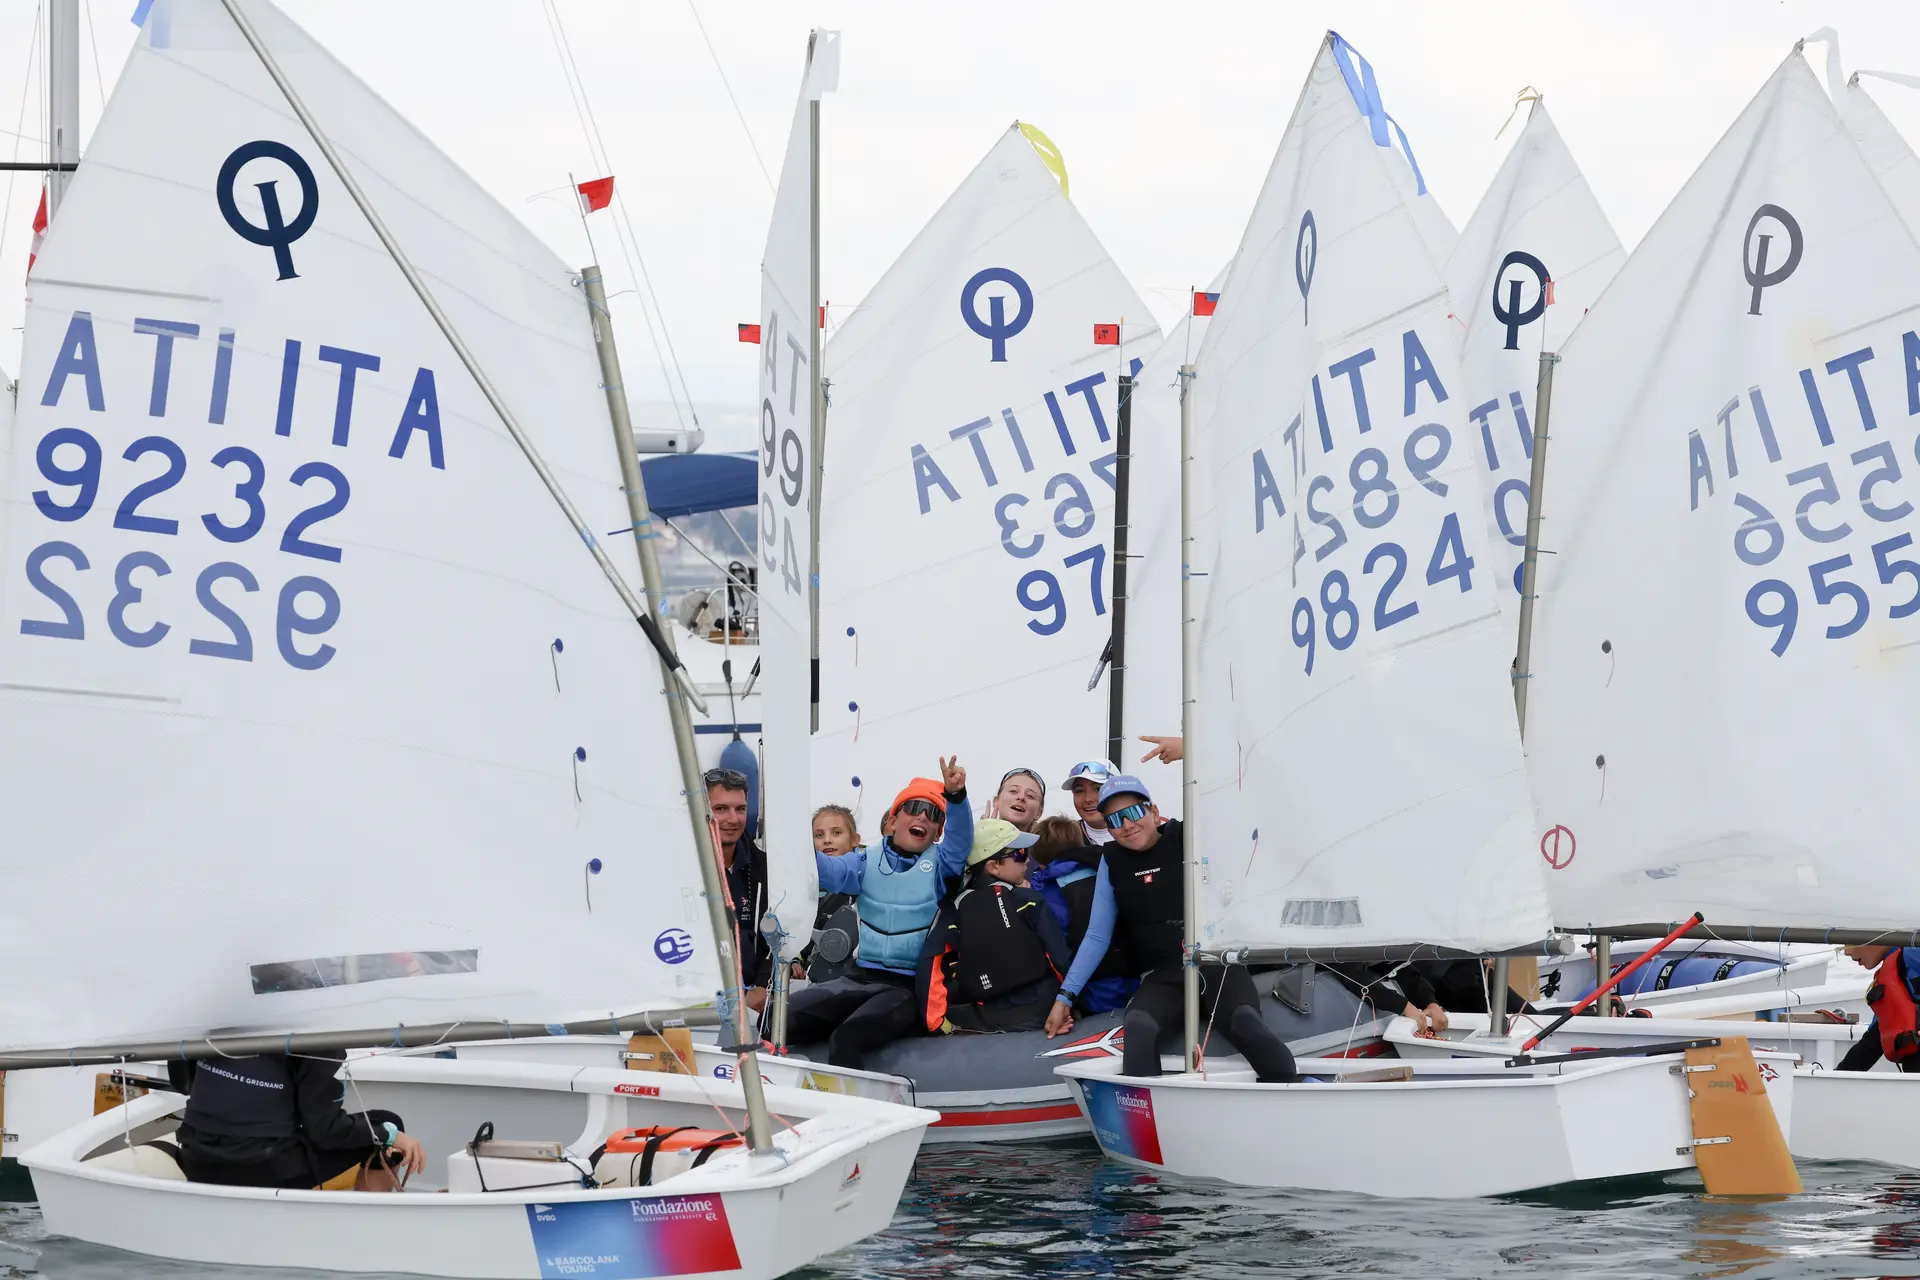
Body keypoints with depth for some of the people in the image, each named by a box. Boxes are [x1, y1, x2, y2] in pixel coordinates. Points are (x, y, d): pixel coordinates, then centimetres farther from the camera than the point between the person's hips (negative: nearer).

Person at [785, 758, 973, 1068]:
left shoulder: (939, 864, 5)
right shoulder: (867, 861, 11)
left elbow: (960, 842, -15)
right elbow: (828, 872, -5)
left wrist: (955, 796, -35)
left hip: (910, 987, -4)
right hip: (861, 977, 4)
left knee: (847, 1037, -31)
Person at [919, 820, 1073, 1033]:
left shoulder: (956, 907, 1)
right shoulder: (1028, 901, -4)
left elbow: (932, 961, -9)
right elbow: (1060, 954, -6)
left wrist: (937, 1021, -7)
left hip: (988, 1019, 2)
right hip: (1041, 1011, -2)